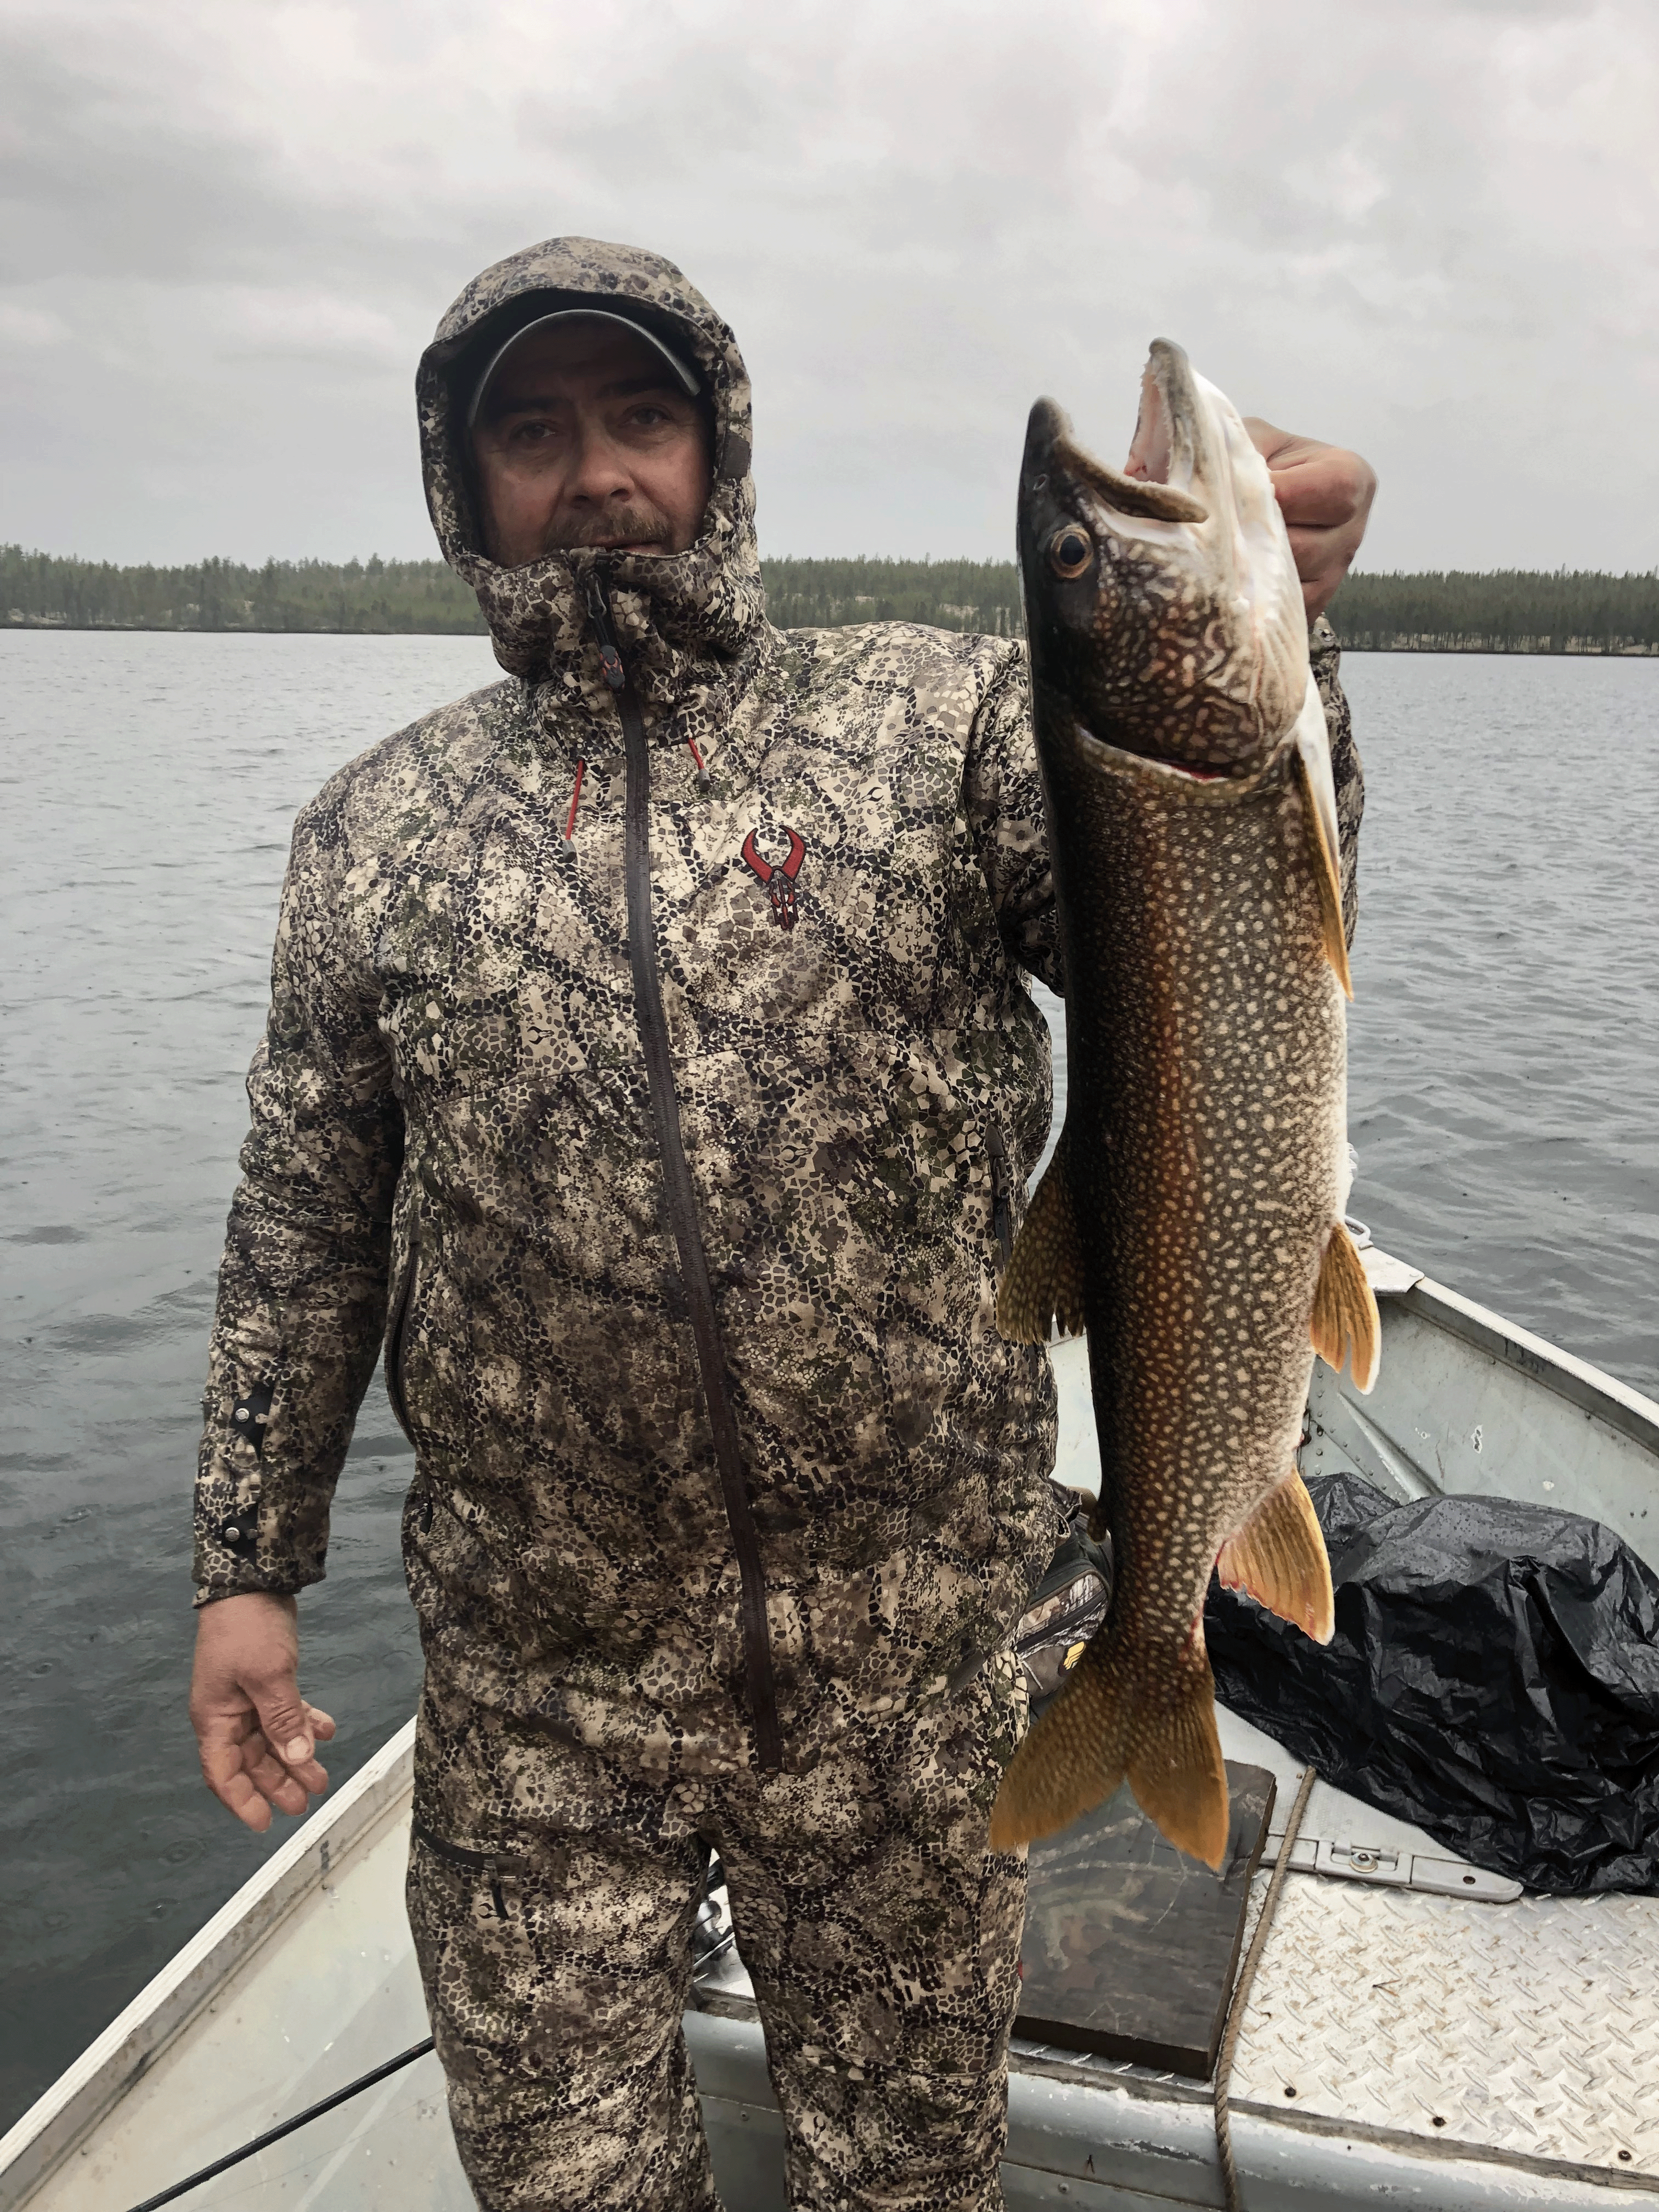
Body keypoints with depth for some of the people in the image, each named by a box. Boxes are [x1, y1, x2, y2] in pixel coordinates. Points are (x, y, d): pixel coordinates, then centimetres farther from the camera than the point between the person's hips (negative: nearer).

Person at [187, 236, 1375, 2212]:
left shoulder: (938, 716, -3)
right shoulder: (377, 826, 3)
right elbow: (304, 1220, 6)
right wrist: (245, 1568, 6)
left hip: (908, 1658, 0)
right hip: (533, 1678, 2)